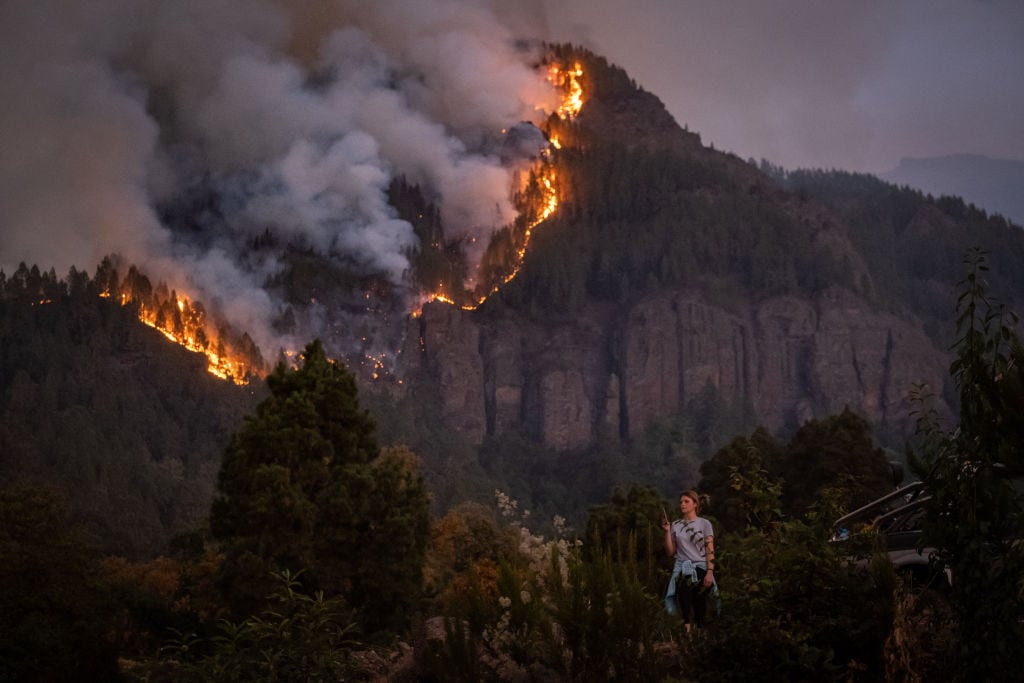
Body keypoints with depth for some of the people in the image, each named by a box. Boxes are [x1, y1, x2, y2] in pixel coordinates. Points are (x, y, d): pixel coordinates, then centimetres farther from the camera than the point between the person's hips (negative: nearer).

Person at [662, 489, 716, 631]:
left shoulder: (704, 524, 3)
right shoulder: (675, 526, 9)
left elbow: (710, 550, -2)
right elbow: (671, 552, 8)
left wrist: (710, 572, -12)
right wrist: (667, 531, -1)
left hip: (700, 569, -2)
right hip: (682, 571, 2)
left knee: (700, 606, 1)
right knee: (685, 604, -7)